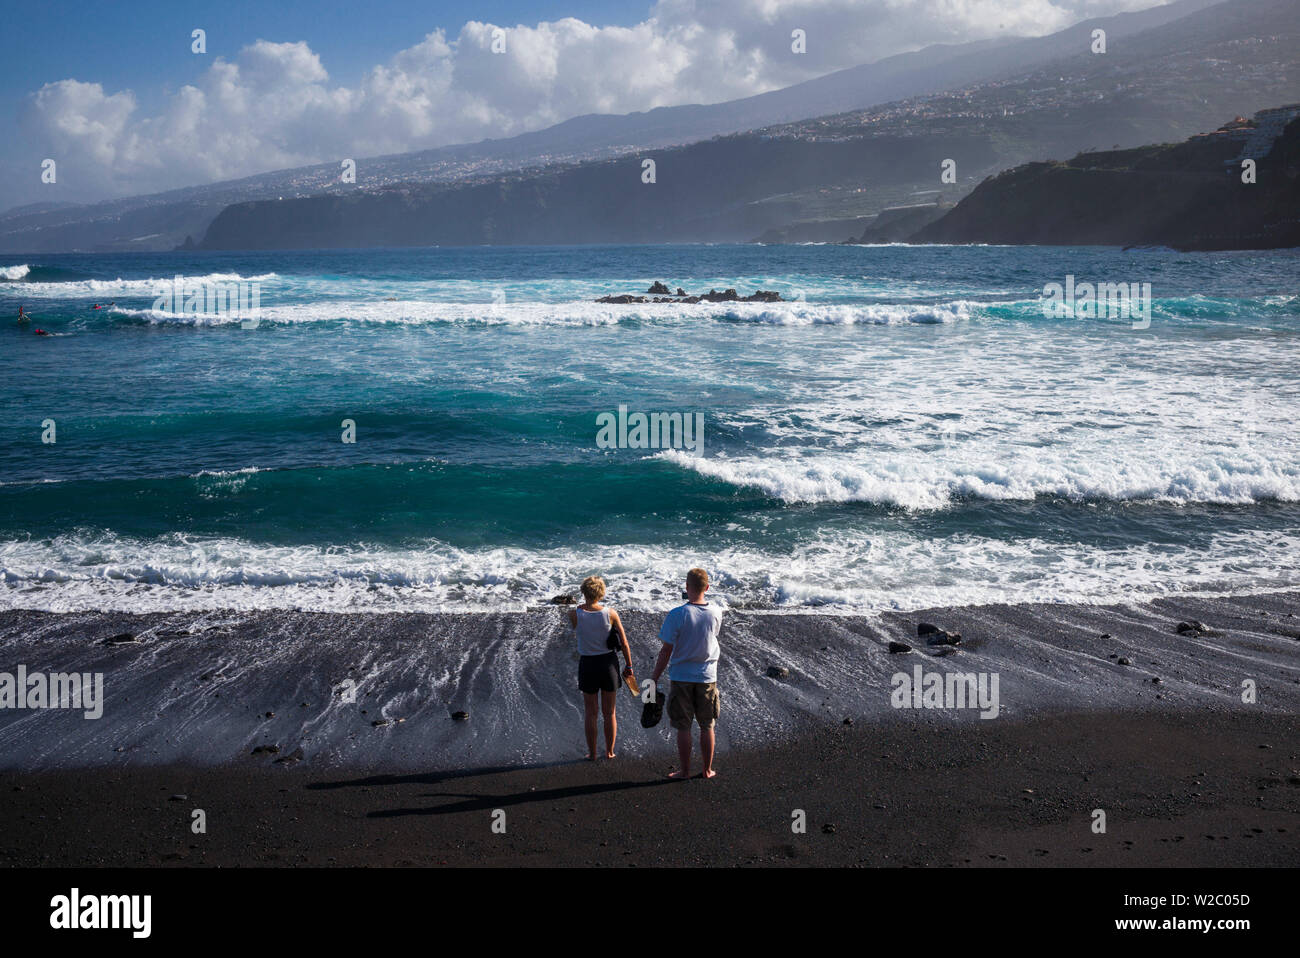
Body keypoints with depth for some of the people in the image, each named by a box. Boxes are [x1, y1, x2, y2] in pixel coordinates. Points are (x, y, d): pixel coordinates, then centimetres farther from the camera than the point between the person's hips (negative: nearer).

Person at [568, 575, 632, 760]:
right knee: (610, 713, 15)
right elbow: (624, 643, -6)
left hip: (588, 664, -1)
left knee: (590, 713, 14)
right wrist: (629, 666, 6)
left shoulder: (574, 614, -14)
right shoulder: (610, 614, -12)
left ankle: (592, 753, 20)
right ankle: (609, 751, 25)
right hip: (609, 662, 1)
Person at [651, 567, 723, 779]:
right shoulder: (716, 613, -6)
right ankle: (707, 770, 20)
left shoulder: (677, 614, -16)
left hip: (682, 677, -3)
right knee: (707, 726, 13)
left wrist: (655, 678, -3)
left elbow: (666, 651, -13)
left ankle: (685, 771, 15)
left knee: (683, 727, 8)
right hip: (707, 676, 3)